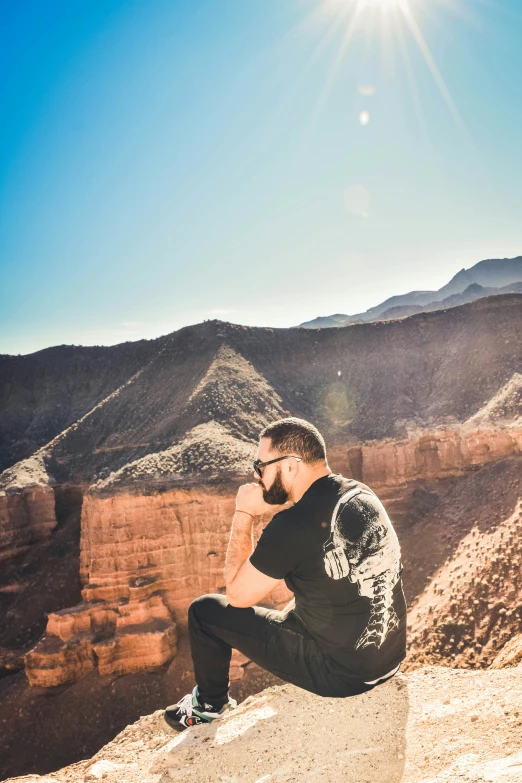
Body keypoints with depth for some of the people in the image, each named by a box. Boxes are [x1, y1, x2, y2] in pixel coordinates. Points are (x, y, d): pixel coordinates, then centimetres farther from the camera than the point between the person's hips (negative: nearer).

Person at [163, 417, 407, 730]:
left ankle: (210, 705, 31)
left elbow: (238, 595, -10)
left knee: (205, 610, 6)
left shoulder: (294, 524, -24)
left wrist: (243, 515, -7)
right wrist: (290, 612, 18)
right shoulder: (362, 494, -1)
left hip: (339, 672, -7)